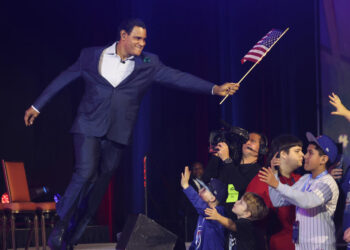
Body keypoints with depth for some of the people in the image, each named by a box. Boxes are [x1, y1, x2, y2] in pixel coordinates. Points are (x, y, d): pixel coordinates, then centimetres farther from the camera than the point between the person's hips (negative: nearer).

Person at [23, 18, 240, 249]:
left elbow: (178, 77, -4)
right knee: (85, 173, -17)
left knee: (100, 183, 5)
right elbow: (63, 79, 9)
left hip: (118, 134, 2)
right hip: (89, 126, -2)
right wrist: (37, 106, 13)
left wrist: (214, 89, -15)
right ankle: (60, 226, 1)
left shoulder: (148, 64, 3)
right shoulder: (91, 56, 1)